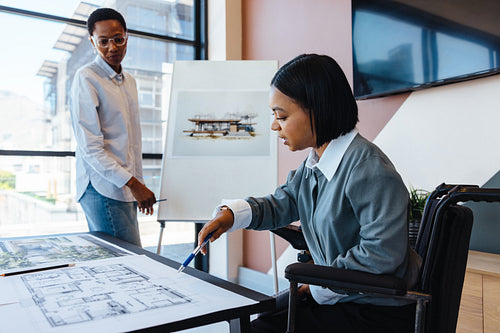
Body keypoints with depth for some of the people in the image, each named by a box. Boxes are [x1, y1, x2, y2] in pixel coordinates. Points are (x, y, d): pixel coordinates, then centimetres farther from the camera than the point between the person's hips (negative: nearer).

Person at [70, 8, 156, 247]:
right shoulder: (86, 78, -8)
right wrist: (133, 184, -17)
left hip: (126, 188, 7)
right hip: (103, 189, -7)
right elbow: (90, 148, -15)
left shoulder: (130, 82, 17)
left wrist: (139, 185, 19)